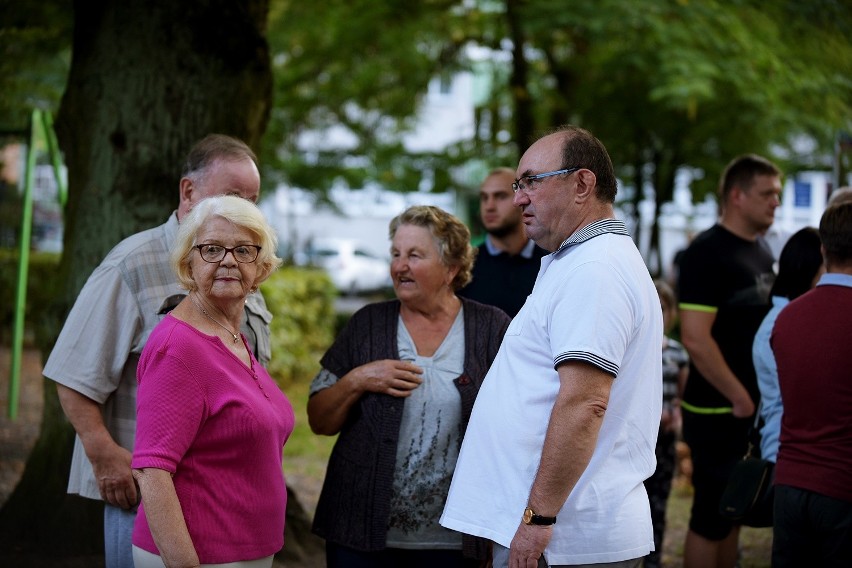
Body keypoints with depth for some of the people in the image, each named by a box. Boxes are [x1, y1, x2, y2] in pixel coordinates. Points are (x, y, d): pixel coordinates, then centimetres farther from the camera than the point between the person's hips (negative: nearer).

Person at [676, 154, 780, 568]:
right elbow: (695, 338, -22)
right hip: (718, 410, -8)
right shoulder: (707, 253, -15)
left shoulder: (761, 253, 12)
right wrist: (739, 398, -17)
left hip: (753, 407, 8)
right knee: (710, 518, -2)